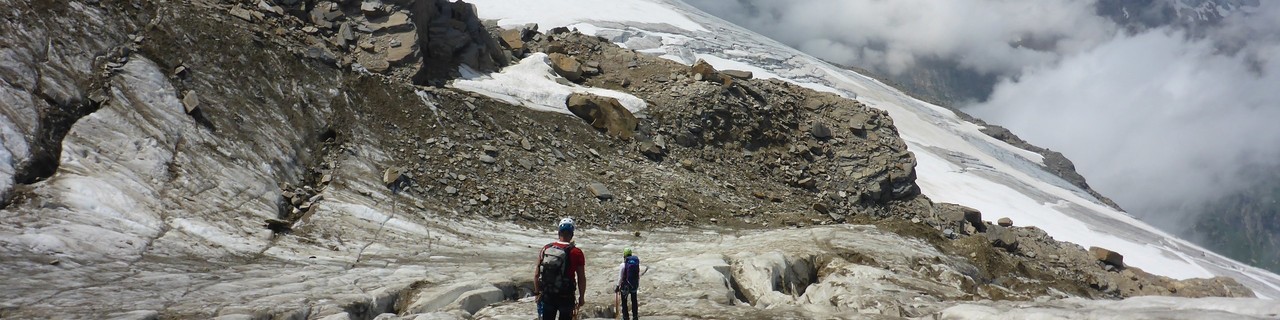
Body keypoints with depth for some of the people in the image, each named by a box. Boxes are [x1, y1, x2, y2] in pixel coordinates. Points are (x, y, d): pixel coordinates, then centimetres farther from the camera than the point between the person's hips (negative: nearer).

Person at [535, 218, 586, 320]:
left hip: (547, 296, 3)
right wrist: (581, 298, 3)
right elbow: (581, 279, -9)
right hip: (566, 297, -3)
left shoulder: (546, 249, -2)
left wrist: (537, 293, 15)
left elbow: (536, 274, 3)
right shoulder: (576, 253, -12)